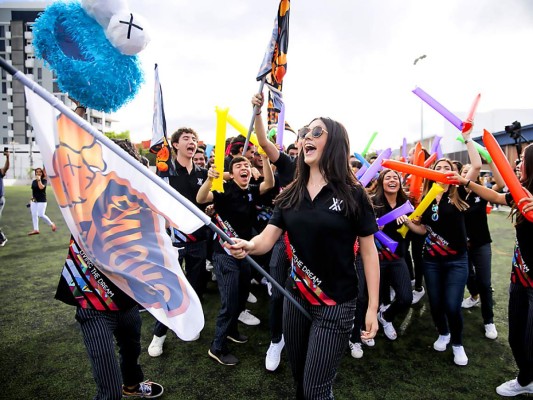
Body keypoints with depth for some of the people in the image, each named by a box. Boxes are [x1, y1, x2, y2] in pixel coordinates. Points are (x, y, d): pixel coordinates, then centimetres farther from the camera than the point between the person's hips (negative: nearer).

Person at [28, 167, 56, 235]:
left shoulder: (44, 180, -6)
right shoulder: (34, 181, 10)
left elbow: (41, 187, -25)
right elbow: (33, 191, 17)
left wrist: (39, 179, -20)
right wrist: (31, 199, 17)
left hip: (41, 201, -6)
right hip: (34, 201, 6)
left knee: (41, 215, -12)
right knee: (34, 215, 5)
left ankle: (52, 224, 8)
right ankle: (36, 229, 11)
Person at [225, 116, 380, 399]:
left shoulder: (353, 195, -10)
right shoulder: (290, 195, 1)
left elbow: (368, 251, -8)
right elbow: (268, 238, -4)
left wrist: (373, 306, -10)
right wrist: (247, 246, -27)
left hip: (336, 303, -4)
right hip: (295, 297, 5)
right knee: (299, 377, 22)